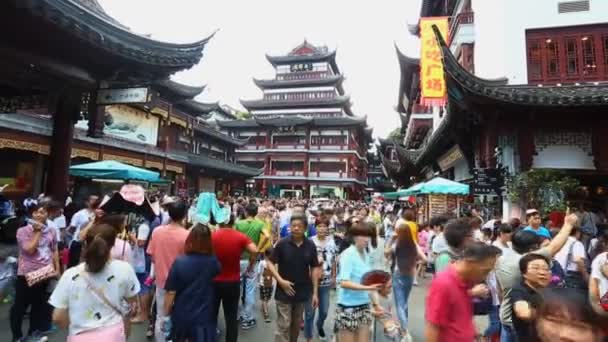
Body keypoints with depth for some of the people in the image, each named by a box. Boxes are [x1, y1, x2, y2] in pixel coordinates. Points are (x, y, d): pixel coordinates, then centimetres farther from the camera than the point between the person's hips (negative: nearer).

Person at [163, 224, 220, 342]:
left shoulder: (179, 262, -18)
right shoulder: (213, 262, -12)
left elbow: (171, 292, -14)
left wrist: (166, 313, 5)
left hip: (181, 315, 1)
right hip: (204, 316, 0)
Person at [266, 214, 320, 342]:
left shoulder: (310, 246, -5)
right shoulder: (282, 244, -11)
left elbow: (314, 268, 0)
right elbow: (271, 263, -5)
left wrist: (315, 292, -1)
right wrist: (280, 280, -16)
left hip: (302, 292, 3)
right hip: (284, 292, -2)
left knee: (296, 325, 18)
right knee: (283, 326, 0)